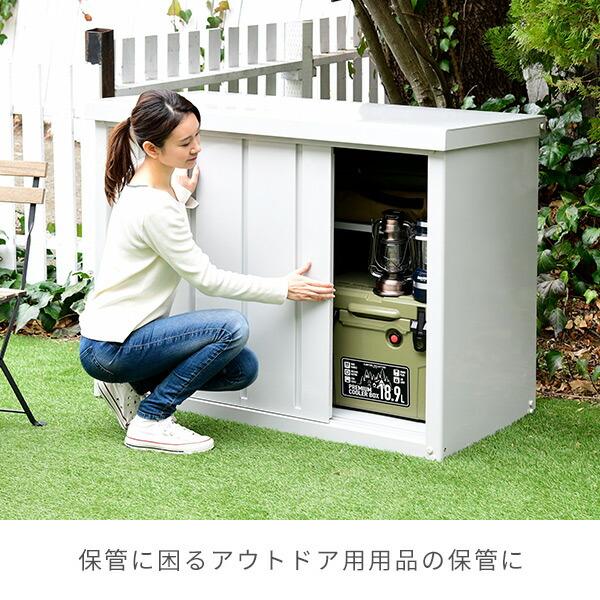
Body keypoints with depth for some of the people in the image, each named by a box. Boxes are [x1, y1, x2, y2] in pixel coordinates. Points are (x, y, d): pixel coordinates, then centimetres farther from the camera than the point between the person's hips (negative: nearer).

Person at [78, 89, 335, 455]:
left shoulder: (140, 183, 4)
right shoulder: (154, 207, -24)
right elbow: (207, 279, -17)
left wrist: (183, 194, 10)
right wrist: (284, 289, -10)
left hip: (123, 334, 9)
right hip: (108, 350, -9)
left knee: (244, 369, 3)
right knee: (232, 328, -24)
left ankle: (133, 388, 12)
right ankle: (149, 422, -12)